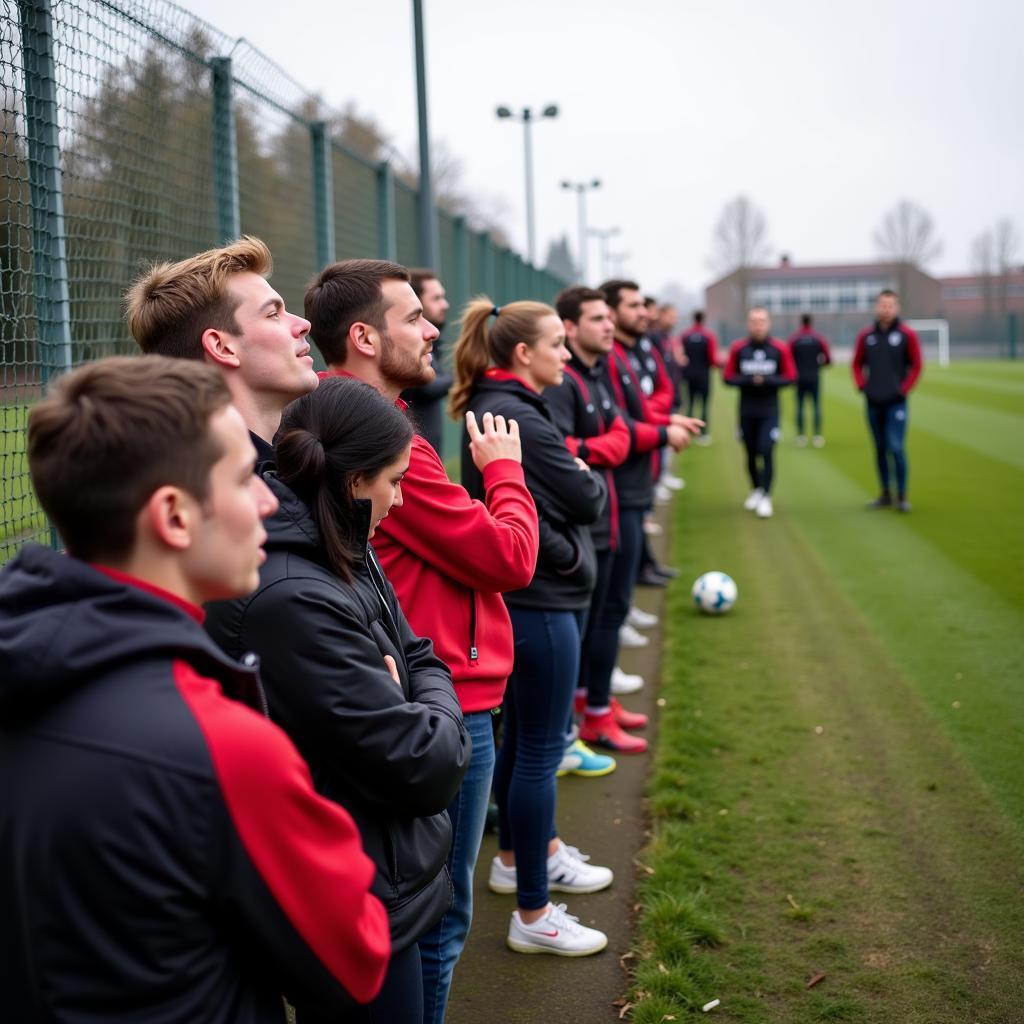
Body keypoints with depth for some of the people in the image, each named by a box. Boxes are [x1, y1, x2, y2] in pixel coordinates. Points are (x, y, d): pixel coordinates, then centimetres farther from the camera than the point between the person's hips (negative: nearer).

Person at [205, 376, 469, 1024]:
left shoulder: (345, 557, 1)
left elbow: (421, 659, 10)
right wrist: (439, 724, -5)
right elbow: (424, 765, -26)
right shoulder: (290, 599, -30)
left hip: (380, 872, 9)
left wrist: (423, 713, -10)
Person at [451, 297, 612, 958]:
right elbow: (586, 500, -15)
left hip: (520, 597, 10)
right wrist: (593, 480, 5)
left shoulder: (492, 410, 10)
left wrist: (575, 480, -6)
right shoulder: (519, 419, -22)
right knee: (540, 749, -2)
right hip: (540, 600, -10)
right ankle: (533, 915, 9)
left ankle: (517, 856, 41)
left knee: (523, 736, 23)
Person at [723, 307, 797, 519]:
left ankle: (766, 497, -7)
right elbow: (727, 376, 1)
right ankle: (756, 490, 32)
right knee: (751, 454, 11)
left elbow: (790, 376, 0)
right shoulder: (738, 348, -1)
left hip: (769, 412, -2)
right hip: (746, 411, 2)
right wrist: (748, 381, -17)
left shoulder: (779, 348, -3)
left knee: (766, 452, -12)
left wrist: (768, 381, -17)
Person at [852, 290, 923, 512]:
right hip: (873, 402, 3)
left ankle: (902, 496, -1)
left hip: (896, 402, -3)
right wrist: (861, 385, 2)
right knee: (880, 449, 9)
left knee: (896, 447, -11)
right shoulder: (866, 335, 6)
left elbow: (916, 366, 0)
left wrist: (904, 389, -7)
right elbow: (857, 364, 15)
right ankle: (885, 494, 18)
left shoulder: (907, 335, -3)